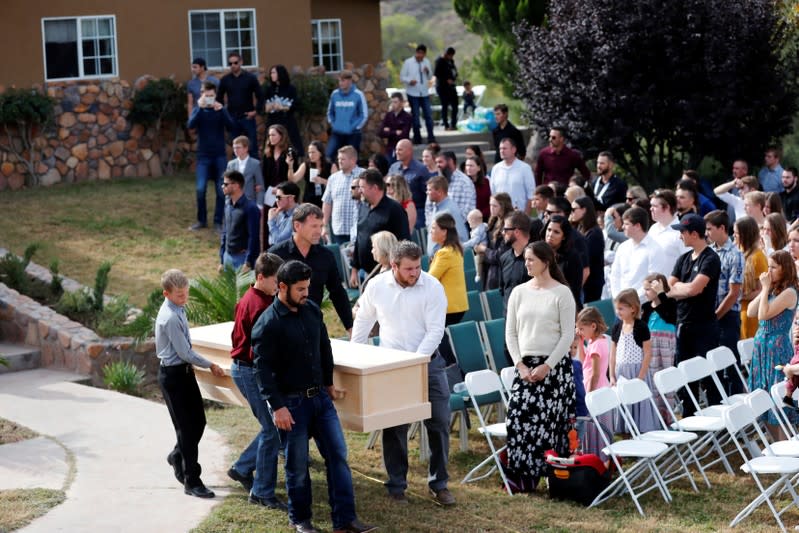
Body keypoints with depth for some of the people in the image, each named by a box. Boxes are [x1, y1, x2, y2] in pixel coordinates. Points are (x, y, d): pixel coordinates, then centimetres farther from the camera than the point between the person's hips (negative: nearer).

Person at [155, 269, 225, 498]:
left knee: (198, 422, 14)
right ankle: (192, 481, 2)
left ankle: (178, 456, 39)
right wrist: (210, 365, -10)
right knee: (187, 428, -4)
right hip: (173, 375, -9)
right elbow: (185, 352, -20)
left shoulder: (177, 309, 6)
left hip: (184, 370, 9)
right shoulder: (170, 318, -23)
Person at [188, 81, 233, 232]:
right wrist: (200, 108, -25)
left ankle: (218, 222, 9)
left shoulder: (221, 110, 3)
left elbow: (231, 126, -12)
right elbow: (191, 125, -16)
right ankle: (201, 220, 8)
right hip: (204, 156, -1)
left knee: (221, 191, -1)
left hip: (220, 156, 1)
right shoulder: (198, 110, 2)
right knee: (200, 189, -9)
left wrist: (221, 110, -23)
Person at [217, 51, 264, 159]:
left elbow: (260, 96, 0)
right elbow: (219, 98, 14)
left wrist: (256, 111, -8)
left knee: (252, 147, 0)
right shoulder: (225, 79, 4)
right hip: (232, 119, 2)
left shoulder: (250, 77, -2)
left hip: (247, 117, -2)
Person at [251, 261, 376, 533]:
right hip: (291, 403, -6)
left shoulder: (313, 310, 4)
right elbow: (263, 369, -16)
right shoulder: (267, 324, -16)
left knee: (338, 455, 3)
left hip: (320, 397, 6)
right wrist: (277, 407, -19)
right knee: (297, 465, 5)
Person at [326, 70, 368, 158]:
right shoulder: (335, 94, 3)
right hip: (337, 133, 2)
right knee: (328, 155, -13)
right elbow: (330, 112, 17)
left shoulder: (358, 95, -6)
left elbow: (364, 114, -2)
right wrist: (333, 124, 7)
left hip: (353, 134, -2)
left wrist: (355, 127, -5)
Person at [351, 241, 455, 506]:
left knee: (439, 423, 1)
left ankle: (438, 483, 15)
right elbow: (363, 321, 10)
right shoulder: (376, 285, -4)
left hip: (428, 362, -1)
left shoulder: (432, 286, -11)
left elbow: (435, 330, -13)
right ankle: (396, 486, 17)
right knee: (394, 428, 5)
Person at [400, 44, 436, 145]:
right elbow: (402, 77, -4)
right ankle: (417, 138, 12)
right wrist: (410, 81, -23)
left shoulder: (426, 62, 7)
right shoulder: (408, 62, -5)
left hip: (425, 93, 3)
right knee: (415, 116, 4)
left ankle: (431, 137, 6)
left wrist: (428, 71, -9)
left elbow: (430, 77, 13)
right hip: (413, 94, -3)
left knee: (428, 115, 0)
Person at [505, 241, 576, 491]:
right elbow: (510, 332, 9)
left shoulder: (562, 293, -4)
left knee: (552, 421, -5)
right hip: (525, 366, 4)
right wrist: (520, 365, -3)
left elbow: (568, 334, -6)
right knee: (518, 418, -5)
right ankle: (521, 476, 3)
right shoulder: (519, 292, 8)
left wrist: (547, 366, -11)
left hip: (554, 365, -4)